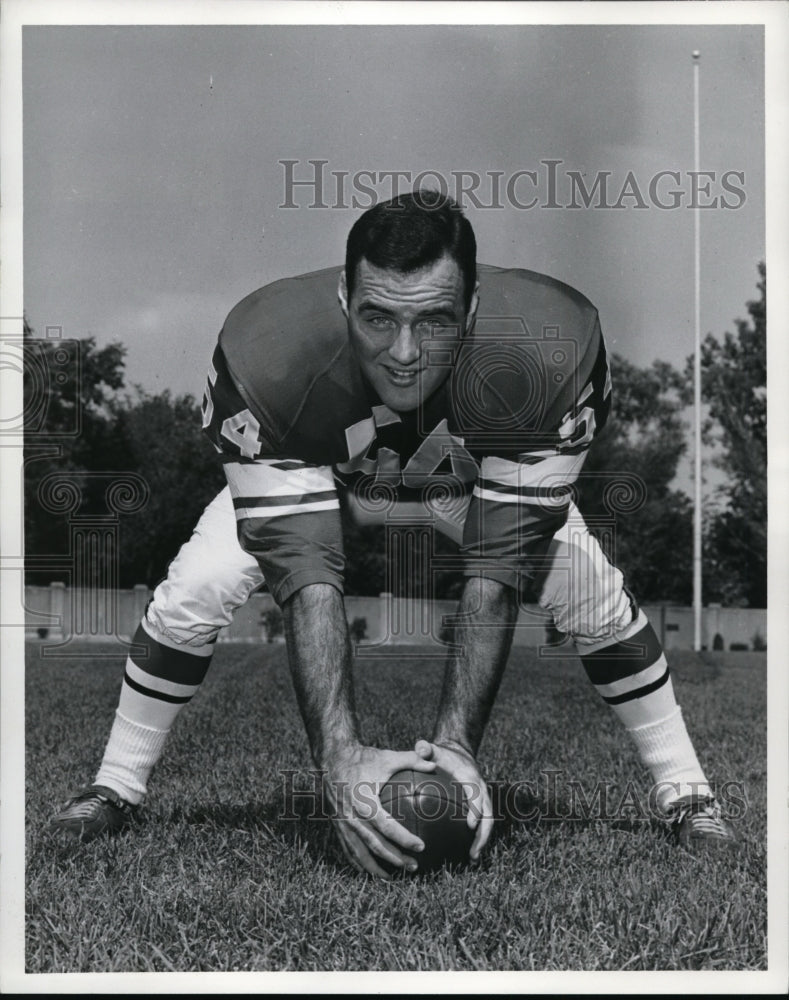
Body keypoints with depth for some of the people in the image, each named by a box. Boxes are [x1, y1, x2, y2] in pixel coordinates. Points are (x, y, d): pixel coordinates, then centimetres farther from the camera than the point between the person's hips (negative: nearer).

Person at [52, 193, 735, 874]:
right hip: (313, 474, 0)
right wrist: (341, 758, -49)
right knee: (195, 590, -18)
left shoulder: (554, 352, -40)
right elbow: (306, 576, -41)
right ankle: (115, 789, 6)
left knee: (591, 592, -18)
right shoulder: (265, 355, -41)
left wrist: (458, 745, -41)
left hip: (485, 478, 1)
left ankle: (686, 796, 4)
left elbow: (497, 573, -36)